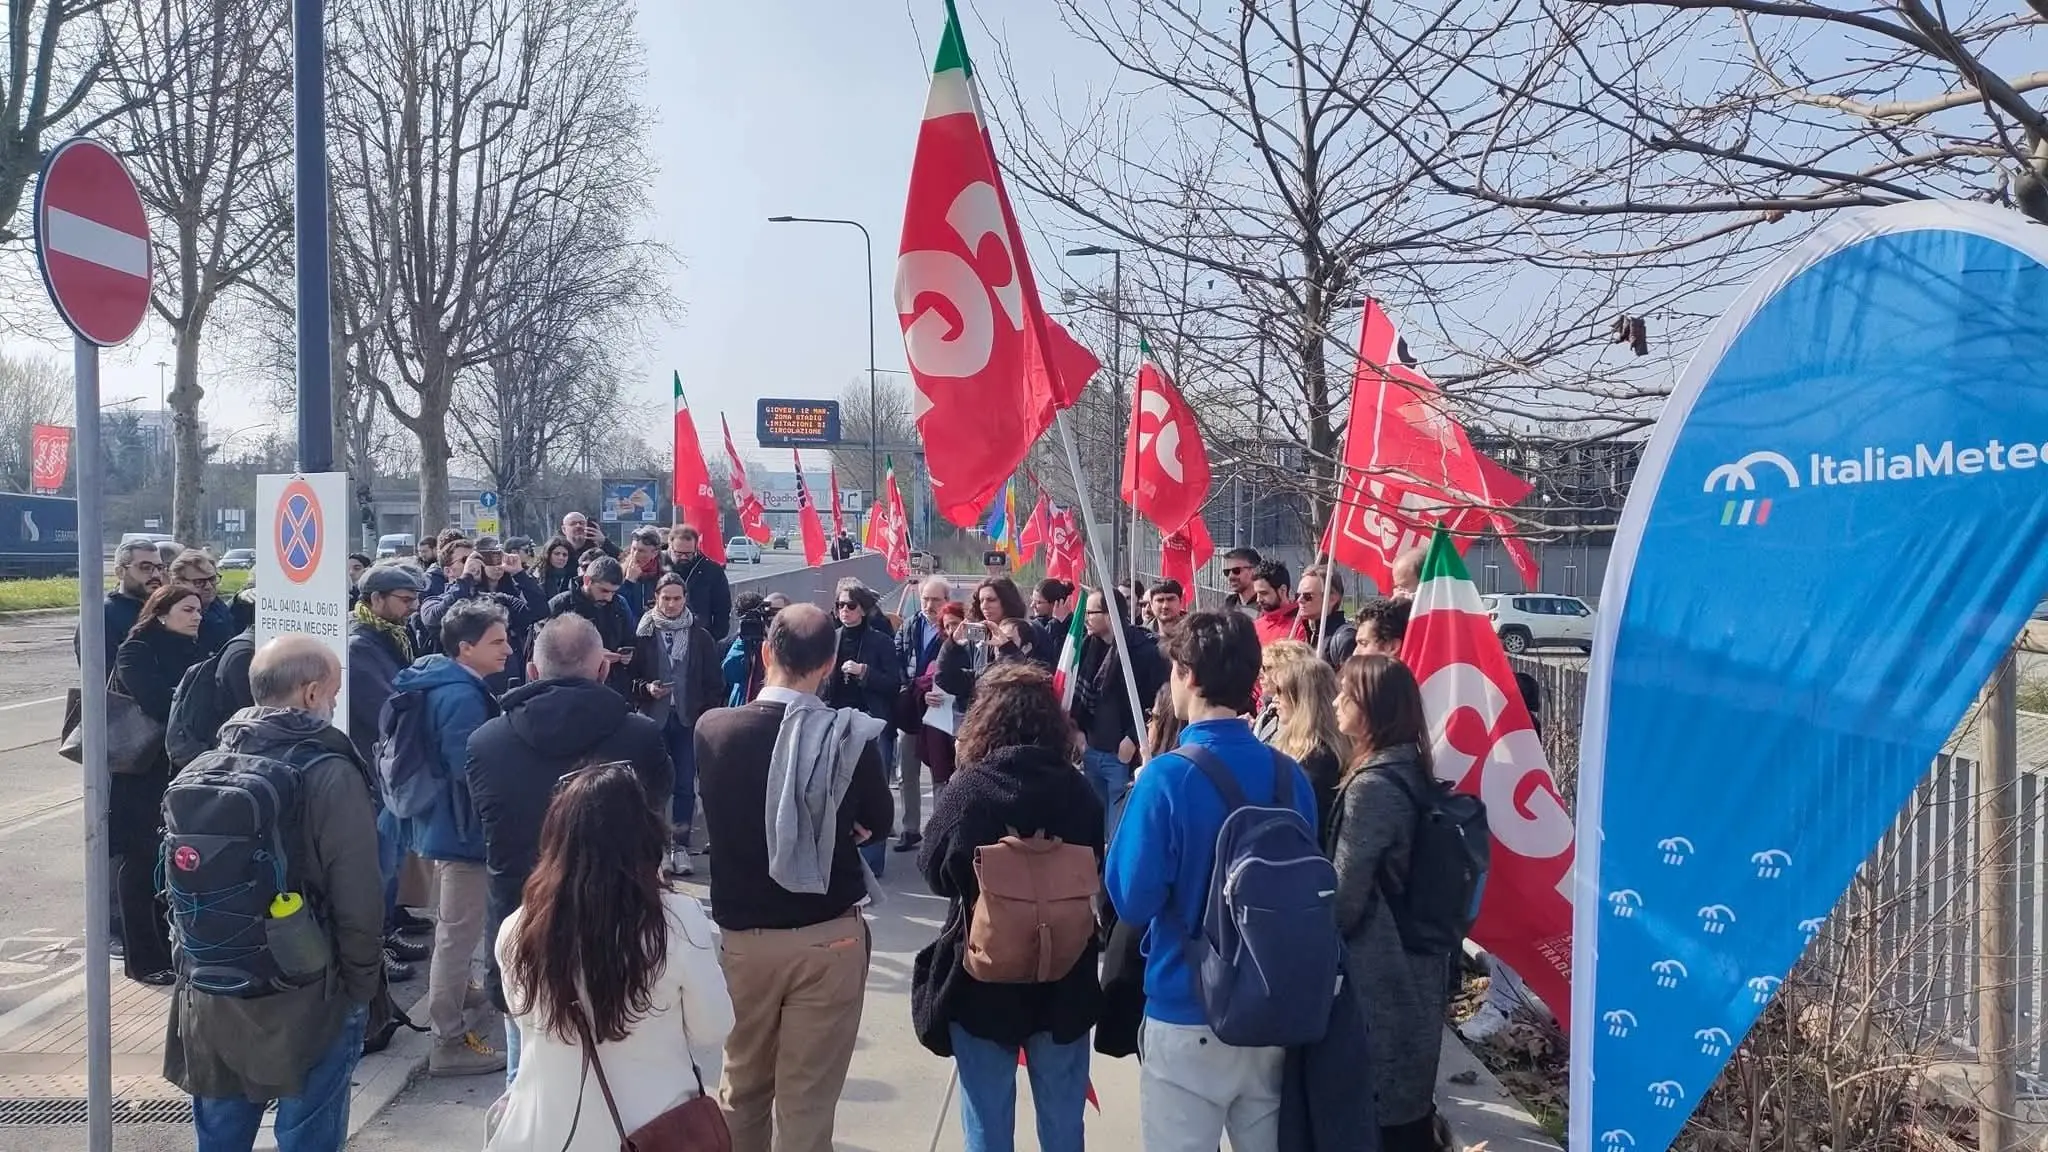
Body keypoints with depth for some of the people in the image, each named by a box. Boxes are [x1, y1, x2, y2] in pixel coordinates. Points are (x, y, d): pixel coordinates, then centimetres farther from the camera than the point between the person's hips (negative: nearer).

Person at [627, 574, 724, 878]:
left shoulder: (700, 637, 4)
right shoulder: (644, 635, 2)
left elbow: (714, 683, 6)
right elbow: (630, 675, 5)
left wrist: (707, 716, -1)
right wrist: (646, 688, -14)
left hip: (689, 720, 1)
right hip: (654, 719, 0)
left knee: (685, 785, 1)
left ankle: (680, 847, 9)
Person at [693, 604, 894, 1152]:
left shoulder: (712, 728, -10)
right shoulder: (851, 736, -14)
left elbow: (715, 821, 6)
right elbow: (877, 823, 1)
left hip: (741, 934, 2)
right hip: (829, 936, -2)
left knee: (743, 1087, 20)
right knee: (808, 1098, 8)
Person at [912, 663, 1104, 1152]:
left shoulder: (966, 790, -17)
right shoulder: (1079, 791, -9)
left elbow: (934, 871, -7)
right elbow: (1098, 874, 4)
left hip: (982, 977, -2)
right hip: (1065, 981, 2)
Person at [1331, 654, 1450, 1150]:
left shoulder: (1373, 784, -21)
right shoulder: (1412, 770, 5)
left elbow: (1343, 901, -20)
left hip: (1375, 974, -9)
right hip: (1415, 966, 9)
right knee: (1408, 1103, 19)